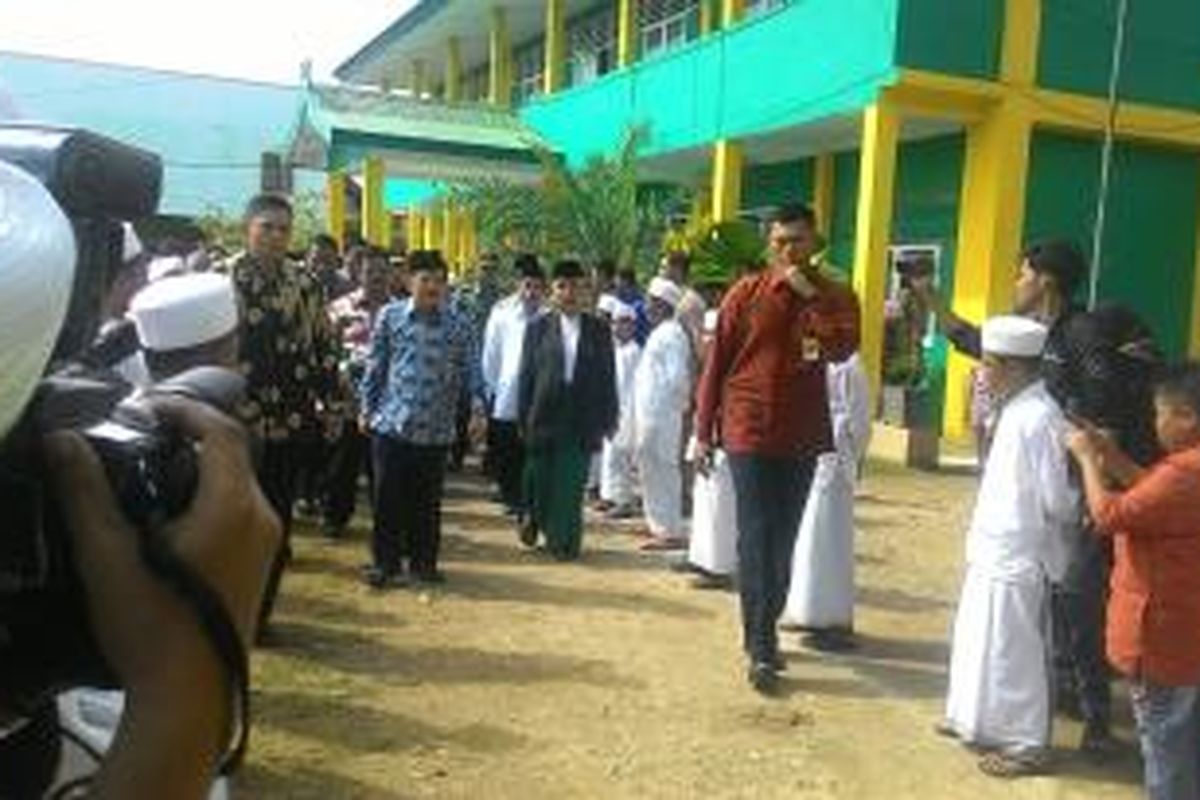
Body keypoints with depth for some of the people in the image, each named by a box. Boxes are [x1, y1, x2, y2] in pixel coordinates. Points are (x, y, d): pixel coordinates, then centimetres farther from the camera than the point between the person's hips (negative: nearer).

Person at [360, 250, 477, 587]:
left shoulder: (458, 325, 0)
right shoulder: (391, 316, 0)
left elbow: (465, 374, 5)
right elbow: (375, 366, 6)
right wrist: (367, 408, 6)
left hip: (435, 429, 0)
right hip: (391, 423, 0)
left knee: (427, 501, 10)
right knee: (388, 497, 6)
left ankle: (423, 561, 24)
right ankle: (386, 562, 18)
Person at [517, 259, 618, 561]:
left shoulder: (598, 330, 6)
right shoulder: (538, 327, 4)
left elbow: (608, 378, 7)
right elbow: (526, 376, 4)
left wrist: (607, 420, 3)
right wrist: (524, 419, 0)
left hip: (581, 420, 0)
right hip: (544, 416, 0)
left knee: (571, 486, 1)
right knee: (540, 482, 8)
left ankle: (564, 541, 15)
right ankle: (534, 517, 37)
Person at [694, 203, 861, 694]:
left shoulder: (835, 297, 4)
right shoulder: (746, 293, -2)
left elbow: (843, 348, -16)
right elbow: (716, 364, 0)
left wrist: (811, 296, -17)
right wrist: (703, 431, -2)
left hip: (802, 437, 3)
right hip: (749, 432, -3)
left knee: (783, 541, 11)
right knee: (756, 539, -4)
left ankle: (762, 631, 27)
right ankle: (762, 648, -1)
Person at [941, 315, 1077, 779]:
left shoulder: (1037, 419, -23)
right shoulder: (1016, 410, 7)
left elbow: (1058, 500, -21)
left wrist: (1046, 532, -3)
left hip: (1017, 558, -9)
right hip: (995, 552, 9)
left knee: (1013, 654, 5)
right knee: (980, 644, 21)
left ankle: (1025, 744, 21)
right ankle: (978, 722, 38)